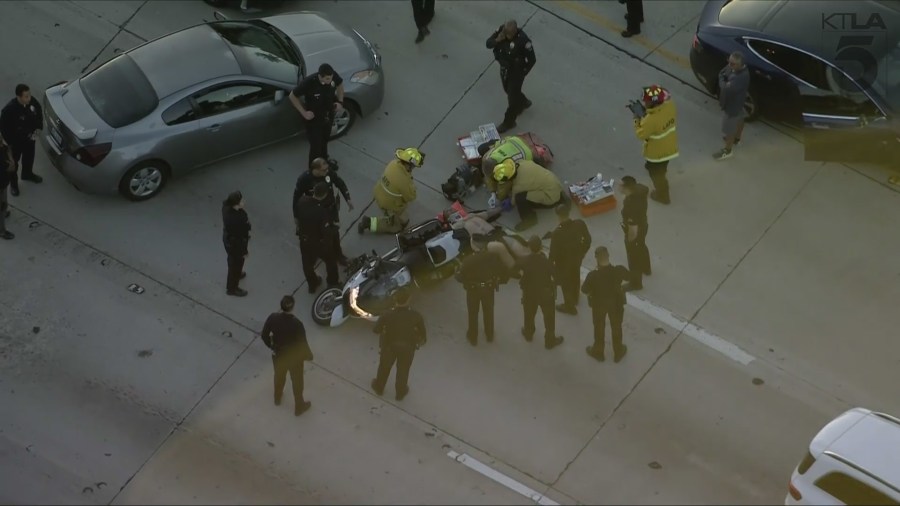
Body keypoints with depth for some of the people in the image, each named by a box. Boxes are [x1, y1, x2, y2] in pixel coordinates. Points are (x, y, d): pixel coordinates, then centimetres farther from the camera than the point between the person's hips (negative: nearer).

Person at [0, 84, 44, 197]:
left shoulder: (33, 101, -21)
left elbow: (39, 113, 1)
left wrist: (38, 128, -9)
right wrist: (10, 143, -21)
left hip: (30, 137, 5)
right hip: (15, 140, -5)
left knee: (29, 157, 29)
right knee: (13, 162, 17)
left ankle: (27, 174, 59)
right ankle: (13, 183, 42)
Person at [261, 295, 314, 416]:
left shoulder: (272, 318, -24)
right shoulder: (297, 324, -35)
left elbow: (264, 336, -9)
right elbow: (302, 344, -24)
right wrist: (308, 356, -2)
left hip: (278, 355, 3)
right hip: (294, 357, -3)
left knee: (279, 376, 32)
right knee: (297, 381, 22)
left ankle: (277, 398, 58)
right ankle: (299, 407, 43)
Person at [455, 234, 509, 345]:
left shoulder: (469, 260, -29)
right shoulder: (493, 257, -20)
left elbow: (460, 277, -20)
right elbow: (503, 272, -13)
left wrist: (457, 273, 3)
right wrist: (498, 281, 8)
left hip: (473, 289, -3)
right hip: (488, 288, 3)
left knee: (473, 314, 20)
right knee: (488, 312, 25)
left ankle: (473, 338, 36)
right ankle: (489, 336, 44)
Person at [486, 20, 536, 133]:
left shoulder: (522, 40, -34)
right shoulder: (502, 30, -19)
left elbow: (532, 59, -23)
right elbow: (488, 43, -11)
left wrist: (523, 73, -12)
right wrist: (497, 40, -33)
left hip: (516, 71, -6)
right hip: (504, 69, 6)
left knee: (512, 96, 9)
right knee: (508, 90, 28)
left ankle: (509, 122, 29)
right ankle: (523, 103, 57)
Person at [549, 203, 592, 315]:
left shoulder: (557, 233, -37)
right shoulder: (580, 223, -24)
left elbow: (553, 252, -24)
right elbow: (587, 239, -7)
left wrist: (551, 264, -5)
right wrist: (583, 252, 12)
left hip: (564, 261, -5)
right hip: (577, 256, 5)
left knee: (565, 283, 22)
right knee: (575, 277, 32)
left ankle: (569, 306, 43)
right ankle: (574, 299, 59)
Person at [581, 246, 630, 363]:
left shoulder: (593, 276, -35)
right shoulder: (618, 271, -29)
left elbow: (584, 290, -18)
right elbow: (629, 276, -6)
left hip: (599, 304, -2)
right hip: (616, 303, 2)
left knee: (599, 328, 24)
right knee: (616, 327, 25)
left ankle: (598, 352, 46)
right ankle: (618, 352, 44)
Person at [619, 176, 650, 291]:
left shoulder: (631, 207, -45)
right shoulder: (639, 189, -22)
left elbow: (633, 230, -34)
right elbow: (647, 190, 7)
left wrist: (630, 241, -16)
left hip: (634, 233, -9)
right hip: (643, 226, 9)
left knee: (634, 257, 18)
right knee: (641, 248, 36)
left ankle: (635, 283, 42)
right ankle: (645, 268, 65)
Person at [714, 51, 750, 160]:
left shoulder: (742, 77, -41)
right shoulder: (732, 66, -14)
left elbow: (727, 89, -42)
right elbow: (721, 73, 4)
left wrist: (723, 82, -24)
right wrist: (724, 80, -14)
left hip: (733, 105, -9)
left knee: (729, 129, 12)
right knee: (739, 120, 32)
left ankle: (727, 150, 32)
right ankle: (736, 139, 56)